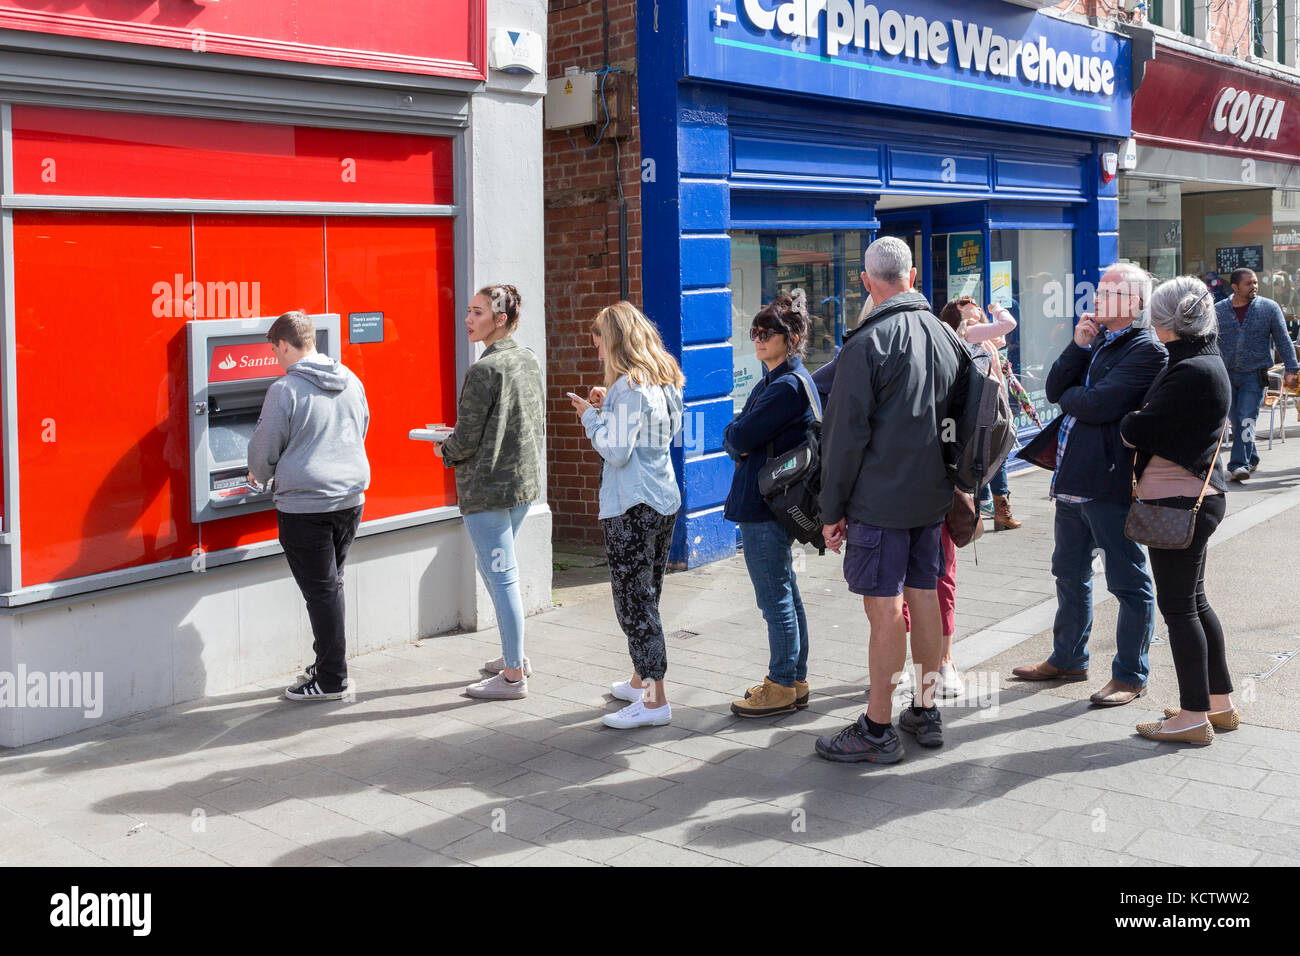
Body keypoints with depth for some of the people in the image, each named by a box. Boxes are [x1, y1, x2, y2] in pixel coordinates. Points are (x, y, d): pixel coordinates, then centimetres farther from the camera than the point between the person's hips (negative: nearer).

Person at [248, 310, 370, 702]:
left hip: (304, 505, -6)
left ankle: (332, 680, 7)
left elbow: (264, 452, -5)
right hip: (351, 499, 6)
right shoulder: (351, 382, 7)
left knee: (321, 590, 1)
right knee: (332, 583, 17)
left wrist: (259, 475, 17)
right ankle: (327, 664, 27)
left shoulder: (285, 390, -13)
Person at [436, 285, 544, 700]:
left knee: (501, 577, -1)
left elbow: (467, 440, -18)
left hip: (488, 487, -9)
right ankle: (515, 654, 32)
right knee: (490, 567, 23)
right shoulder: (530, 361, 7)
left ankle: (513, 676, 8)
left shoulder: (485, 370, -19)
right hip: (525, 479, 9)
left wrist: (444, 451, 5)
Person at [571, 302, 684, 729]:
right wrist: (608, 407, 12)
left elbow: (617, 451, -19)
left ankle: (655, 700, 0)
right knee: (646, 598, 19)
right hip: (664, 502, 10)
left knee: (634, 602, -4)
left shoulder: (629, 387, -16)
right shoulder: (663, 381, 12)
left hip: (632, 508, -10)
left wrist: (591, 416, -6)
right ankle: (640, 681, 33)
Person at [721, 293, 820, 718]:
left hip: (765, 507, -11)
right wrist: (742, 443, -5)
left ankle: (782, 687, 7)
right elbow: (735, 438, 14)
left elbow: (738, 439, -19)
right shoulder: (772, 381, 17)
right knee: (785, 595, 15)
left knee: (776, 600, -2)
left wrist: (737, 438, 1)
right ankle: (795, 681, 24)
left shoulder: (788, 387, -17)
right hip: (772, 503, 11)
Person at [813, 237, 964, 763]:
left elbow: (845, 435, -13)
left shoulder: (867, 343, -14)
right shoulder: (947, 336, 9)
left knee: (884, 610, -3)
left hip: (880, 498, -7)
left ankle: (877, 729, 3)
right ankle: (925, 710, 25)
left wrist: (832, 509, -7)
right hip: (933, 495, 7)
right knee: (924, 596, 14)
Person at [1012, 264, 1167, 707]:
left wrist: (1068, 396, -2)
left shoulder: (1145, 350, -13)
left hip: (1109, 481, -9)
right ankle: (1068, 659, 35)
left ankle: (1130, 675, 13)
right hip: (1072, 478, 9)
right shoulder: (1095, 339, 14)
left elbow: (1097, 405, -22)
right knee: (1069, 574, 20)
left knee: (1129, 583, 3)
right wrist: (1078, 346, -6)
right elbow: (1056, 391, 6)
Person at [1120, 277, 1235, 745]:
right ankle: (1220, 703, 27)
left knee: (1178, 606, -2)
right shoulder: (1205, 360, 13)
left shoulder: (1192, 372, -21)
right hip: (1196, 497, 10)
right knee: (1194, 602, 17)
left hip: (1179, 502, -10)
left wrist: (1127, 426, 0)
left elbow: (1139, 429, -19)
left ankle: (1194, 716, 7)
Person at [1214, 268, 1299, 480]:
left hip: (1255, 375, -2)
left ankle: (1239, 464, -11)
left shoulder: (1269, 308, -1)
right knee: (1236, 422, 9)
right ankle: (1252, 459, 28)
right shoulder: (1218, 311, 2)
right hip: (1226, 374, 2)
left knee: (1246, 420, -11)